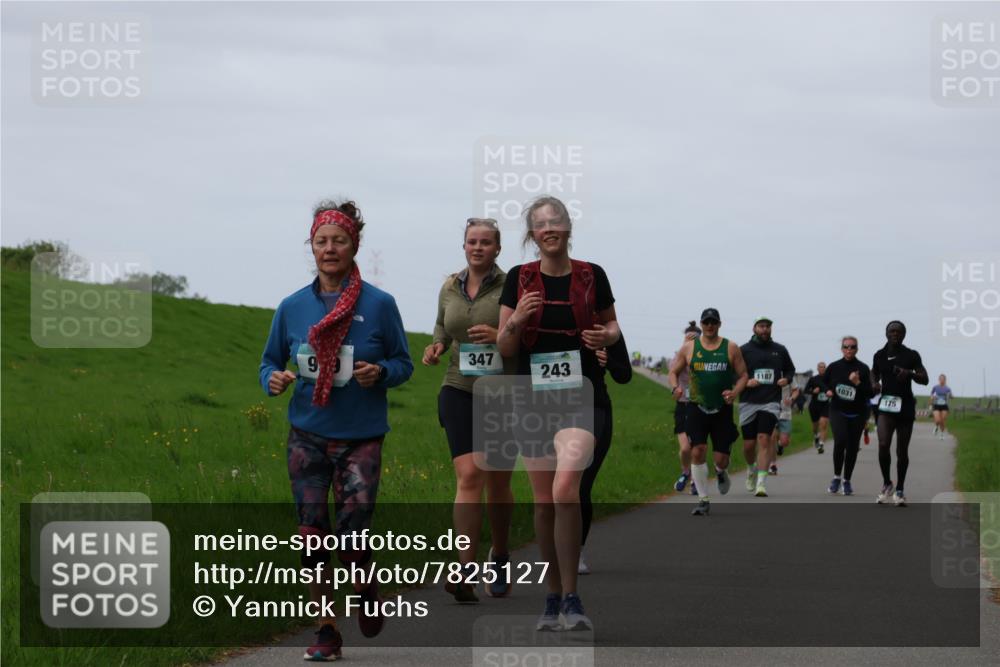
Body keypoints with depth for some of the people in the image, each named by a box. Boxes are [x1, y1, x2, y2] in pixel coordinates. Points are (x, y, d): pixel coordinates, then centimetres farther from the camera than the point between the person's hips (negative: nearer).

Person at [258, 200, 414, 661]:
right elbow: (270, 361, 12)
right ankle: (326, 632, 13)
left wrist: (380, 372, -19)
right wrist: (273, 379, -11)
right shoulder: (292, 307, 1)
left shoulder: (379, 305, -5)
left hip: (361, 438, -2)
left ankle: (366, 586, 26)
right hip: (307, 437, 2)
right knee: (311, 534, 1)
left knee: (352, 536, -9)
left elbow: (403, 364, 3)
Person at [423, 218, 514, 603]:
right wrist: (437, 346, 3)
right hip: (459, 390, 2)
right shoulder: (450, 288, 8)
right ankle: (466, 573, -20)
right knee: (468, 476, -13)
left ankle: (499, 558, 33)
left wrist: (501, 336, -22)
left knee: (497, 482, 8)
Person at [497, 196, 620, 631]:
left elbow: (611, 324, 17)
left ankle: (571, 600, -17)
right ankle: (553, 599, 19)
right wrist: (516, 322, -16)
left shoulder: (592, 276, 2)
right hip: (533, 396, 3)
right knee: (543, 501, 7)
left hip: (581, 396, -2)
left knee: (565, 487, -21)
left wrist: (607, 337, -6)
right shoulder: (519, 279, 4)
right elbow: (504, 347, 5)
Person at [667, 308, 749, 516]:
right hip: (697, 407, 0)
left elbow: (743, 375, 6)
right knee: (697, 451, -14)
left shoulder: (731, 348, 3)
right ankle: (703, 501, -4)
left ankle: (720, 472, 39)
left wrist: (735, 392, -14)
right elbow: (673, 372, 10)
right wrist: (675, 387, -13)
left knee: (721, 458, -1)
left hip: (722, 409, 0)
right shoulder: (689, 347, 4)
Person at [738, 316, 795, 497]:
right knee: (749, 445, 3)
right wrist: (745, 382, -13)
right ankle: (751, 468, 37)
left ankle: (761, 483, -18)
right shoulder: (743, 350, 3)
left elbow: (790, 369, 24)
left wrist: (787, 379, 3)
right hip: (748, 403, 0)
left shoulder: (780, 350, 10)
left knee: (764, 440, -15)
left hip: (771, 402, 0)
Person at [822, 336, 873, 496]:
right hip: (838, 411, -1)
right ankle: (837, 477, -5)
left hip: (857, 414, 1)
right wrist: (827, 391, -1)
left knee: (852, 447, 6)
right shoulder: (834, 367, 1)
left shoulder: (863, 369, -4)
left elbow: (870, 393, -8)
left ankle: (847, 481, 22)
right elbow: (823, 382, 19)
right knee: (840, 440, -22)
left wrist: (858, 383, -23)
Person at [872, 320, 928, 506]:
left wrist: (909, 374, -22)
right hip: (886, 407, 1)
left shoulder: (911, 356, 0)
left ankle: (899, 490, 21)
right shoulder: (880, 355, 5)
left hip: (906, 407, 0)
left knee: (902, 451, 6)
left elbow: (925, 379, -2)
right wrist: (875, 384, 1)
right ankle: (886, 484, 3)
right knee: (883, 445, -18)